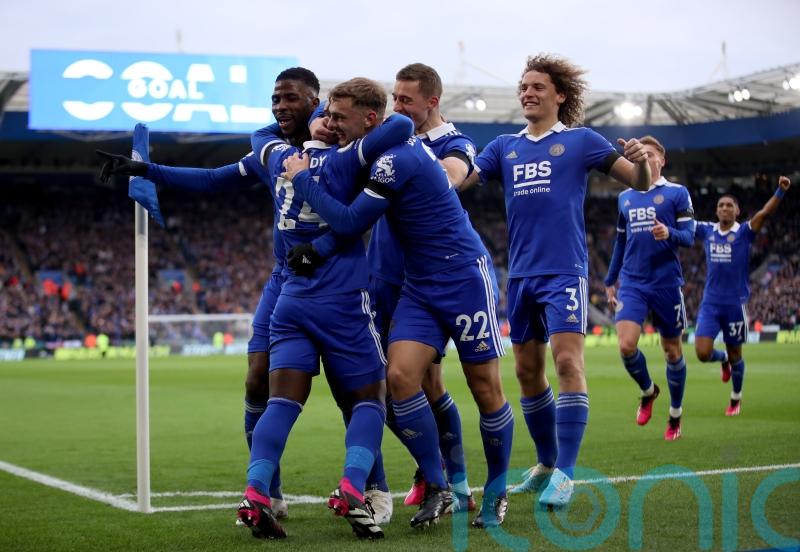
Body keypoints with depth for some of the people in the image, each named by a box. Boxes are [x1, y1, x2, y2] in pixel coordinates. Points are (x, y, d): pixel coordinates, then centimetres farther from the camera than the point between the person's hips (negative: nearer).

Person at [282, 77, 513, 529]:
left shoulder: (396, 159, -21)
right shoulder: (395, 146, 7)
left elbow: (349, 223, -22)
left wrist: (303, 178, -11)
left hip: (464, 278, -8)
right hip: (421, 285, 8)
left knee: (486, 388, 1)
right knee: (401, 375, -9)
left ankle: (497, 492, 18)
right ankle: (437, 489, 0)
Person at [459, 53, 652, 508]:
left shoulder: (580, 141, 2)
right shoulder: (505, 147, 14)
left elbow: (639, 181, 2)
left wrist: (642, 162, -20)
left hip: (564, 270, -5)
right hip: (521, 274, 5)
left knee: (567, 362, -15)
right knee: (528, 370, 10)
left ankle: (565, 474, -13)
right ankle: (547, 462, 25)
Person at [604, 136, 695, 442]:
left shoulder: (677, 193, 0)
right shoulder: (625, 197, 13)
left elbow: (689, 236, -6)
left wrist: (669, 234, -28)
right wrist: (610, 281, 21)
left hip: (667, 284, -3)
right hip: (632, 284, 3)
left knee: (672, 350, 7)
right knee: (626, 345, -15)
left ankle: (675, 414, 24)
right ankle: (647, 391, 15)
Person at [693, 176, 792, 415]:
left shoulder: (744, 232, -4)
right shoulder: (706, 230, 5)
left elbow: (765, 212, -19)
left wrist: (780, 191, -33)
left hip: (735, 303, -2)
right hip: (710, 303, 2)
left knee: (735, 355, 9)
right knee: (703, 353, -9)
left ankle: (736, 398, 31)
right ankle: (723, 359, 28)